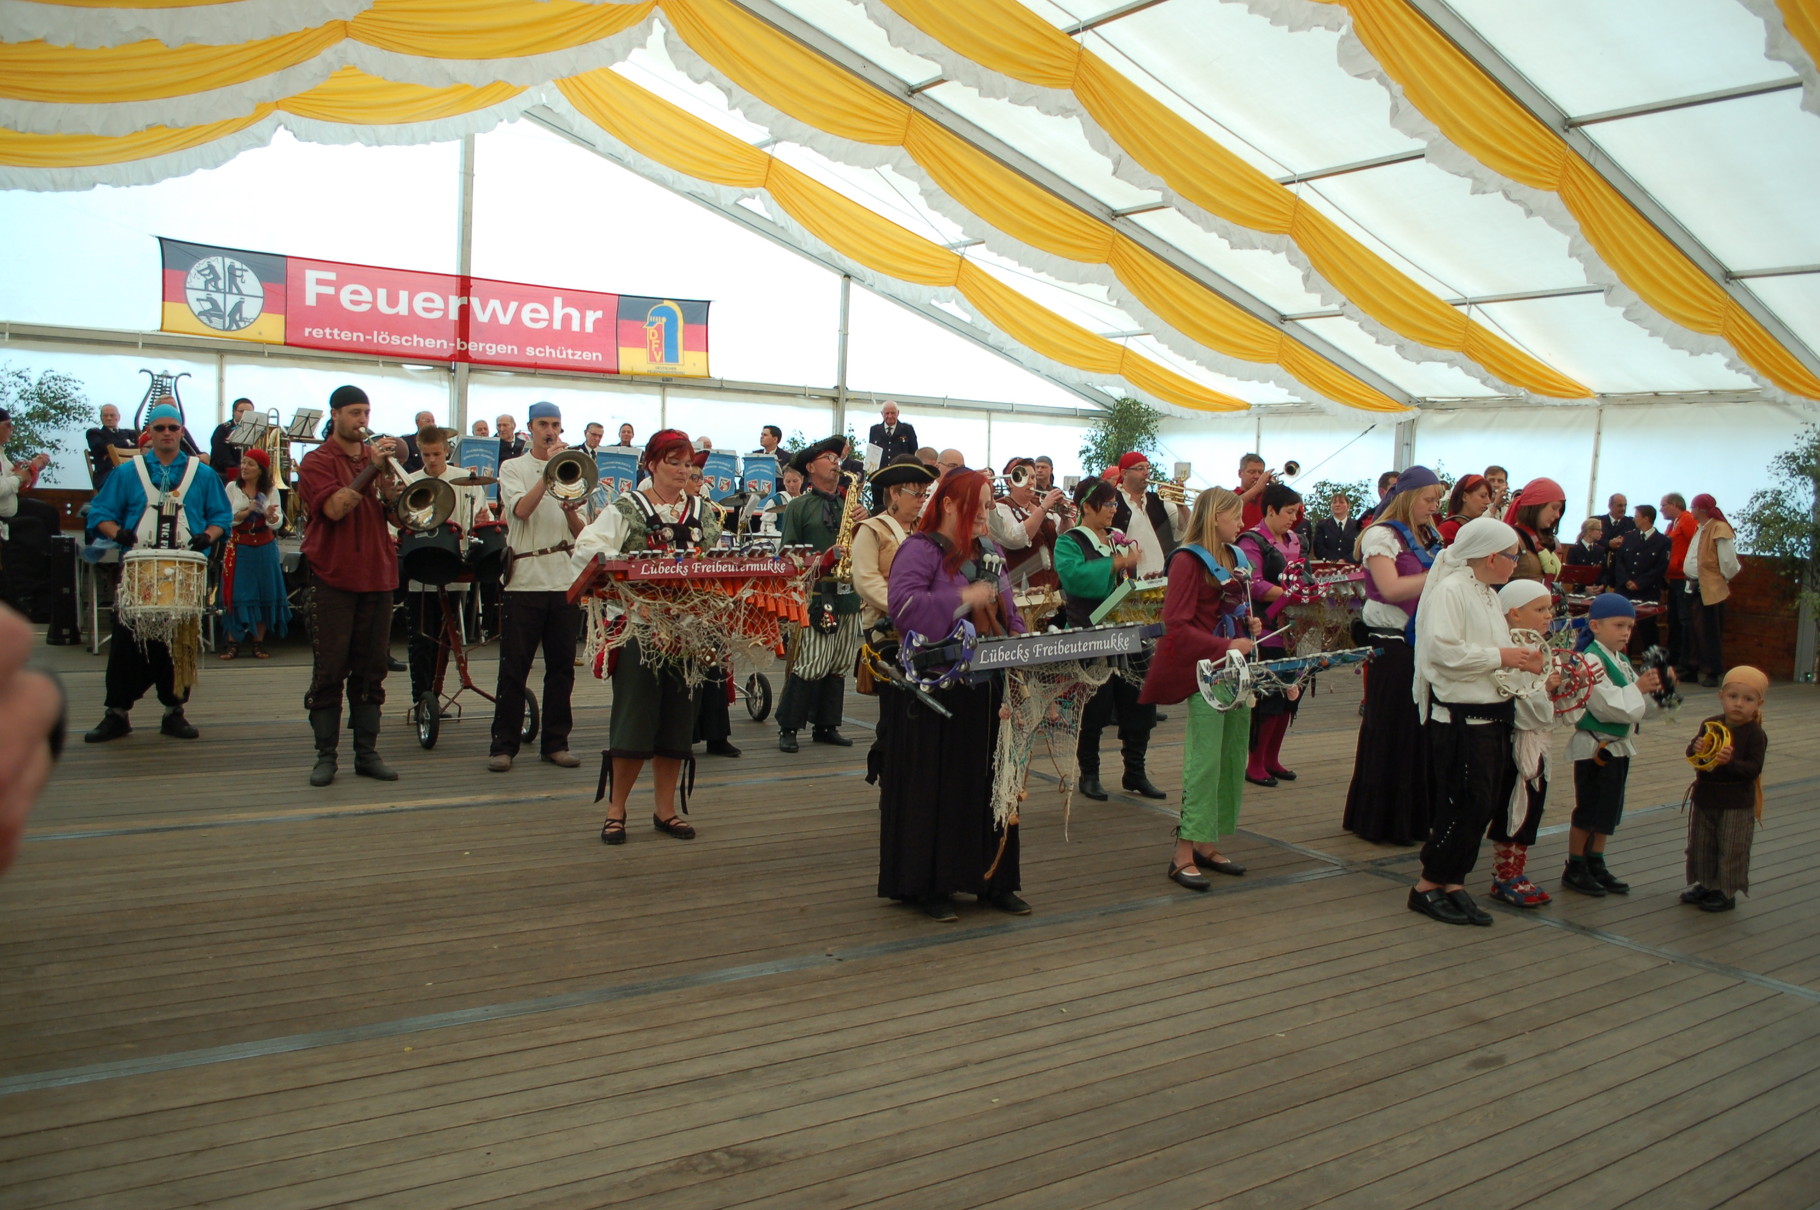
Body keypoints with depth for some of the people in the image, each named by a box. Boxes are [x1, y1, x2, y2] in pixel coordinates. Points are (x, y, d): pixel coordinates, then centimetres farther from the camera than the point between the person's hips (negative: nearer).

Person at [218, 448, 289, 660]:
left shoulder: (271, 491, 4)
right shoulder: (232, 488, 2)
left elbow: (278, 521, -5)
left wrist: (270, 516, -27)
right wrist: (246, 512, -18)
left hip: (265, 548, 1)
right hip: (238, 548, -1)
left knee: (264, 595, 2)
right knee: (236, 595, -3)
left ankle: (258, 643, 10)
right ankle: (233, 643, 2)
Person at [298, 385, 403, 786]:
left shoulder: (376, 456, 14)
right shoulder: (317, 461, 0)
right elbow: (335, 508, -16)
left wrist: (387, 475, -9)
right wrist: (371, 468, -16)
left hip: (376, 576, 4)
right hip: (333, 577, -4)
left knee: (371, 672, 6)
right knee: (329, 672, -1)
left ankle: (367, 753, 12)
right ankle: (325, 755, 6)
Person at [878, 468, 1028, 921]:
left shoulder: (989, 554, 16)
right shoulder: (920, 549, -6)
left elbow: (1009, 615, 22)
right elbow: (904, 606, -23)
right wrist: (964, 599, -21)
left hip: (988, 689, 7)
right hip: (935, 692, -7)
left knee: (990, 783, 11)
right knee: (935, 787, 1)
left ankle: (993, 879, 22)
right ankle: (930, 885, 12)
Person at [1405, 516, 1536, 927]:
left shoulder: (1489, 595, 17)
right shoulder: (1450, 590, -13)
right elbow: (1443, 650, -24)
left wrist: (1522, 660, 8)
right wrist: (1499, 656, -19)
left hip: (1493, 712, 9)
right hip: (1459, 717, -9)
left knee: (1484, 803, 9)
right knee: (1466, 804, -7)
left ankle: (1453, 883, 18)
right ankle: (1427, 887, 5)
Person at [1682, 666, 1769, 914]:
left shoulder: (1755, 735, -11)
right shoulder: (1710, 724, 2)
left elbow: (1754, 769, -17)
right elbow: (1692, 752, 6)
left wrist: (1731, 761, -33)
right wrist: (1696, 748, -16)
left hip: (1737, 804, -5)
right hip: (1705, 797, 5)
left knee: (1731, 850, 4)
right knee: (1701, 846, 15)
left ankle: (1726, 892, 16)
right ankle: (1705, 884, 31)